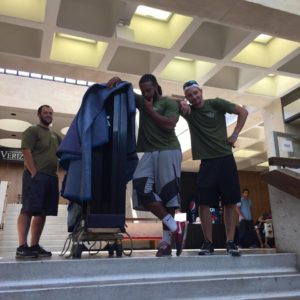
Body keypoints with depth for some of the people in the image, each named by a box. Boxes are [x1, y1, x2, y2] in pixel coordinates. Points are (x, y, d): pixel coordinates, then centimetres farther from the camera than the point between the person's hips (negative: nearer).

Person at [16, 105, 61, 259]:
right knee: (28, 210, -10)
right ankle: (22, 247, -11)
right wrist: (34, 173, -18)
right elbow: (26, 152, -9)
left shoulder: (55, 135, 24)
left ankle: (34, 246, 9)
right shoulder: (32, 130, 3)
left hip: (51, 177, 7)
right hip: (36, 175, -7)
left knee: (42, 213, 5)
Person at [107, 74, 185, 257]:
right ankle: (175, 227, -7)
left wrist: (151, 111, -3)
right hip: (149, 153, 5)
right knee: (142, 189, -13)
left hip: (168, 151, -5)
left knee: (167, 193, -4)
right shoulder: (141, 101, 19)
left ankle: (166, 240, 4)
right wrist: (117, 80, 8)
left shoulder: (169, 103, 3)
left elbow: (169, 125, -12)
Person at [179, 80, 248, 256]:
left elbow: (243, 112, 6)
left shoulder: (216, 104, 0)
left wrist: (235, 135, -2)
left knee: (230, 202, 0)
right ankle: (208, 243, 5)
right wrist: (181, 102, -14)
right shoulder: (188, 111, 5)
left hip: (225, 158, -1)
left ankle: (230, 242, 7)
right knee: (204, 203, -5)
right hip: (206, 162, 1)